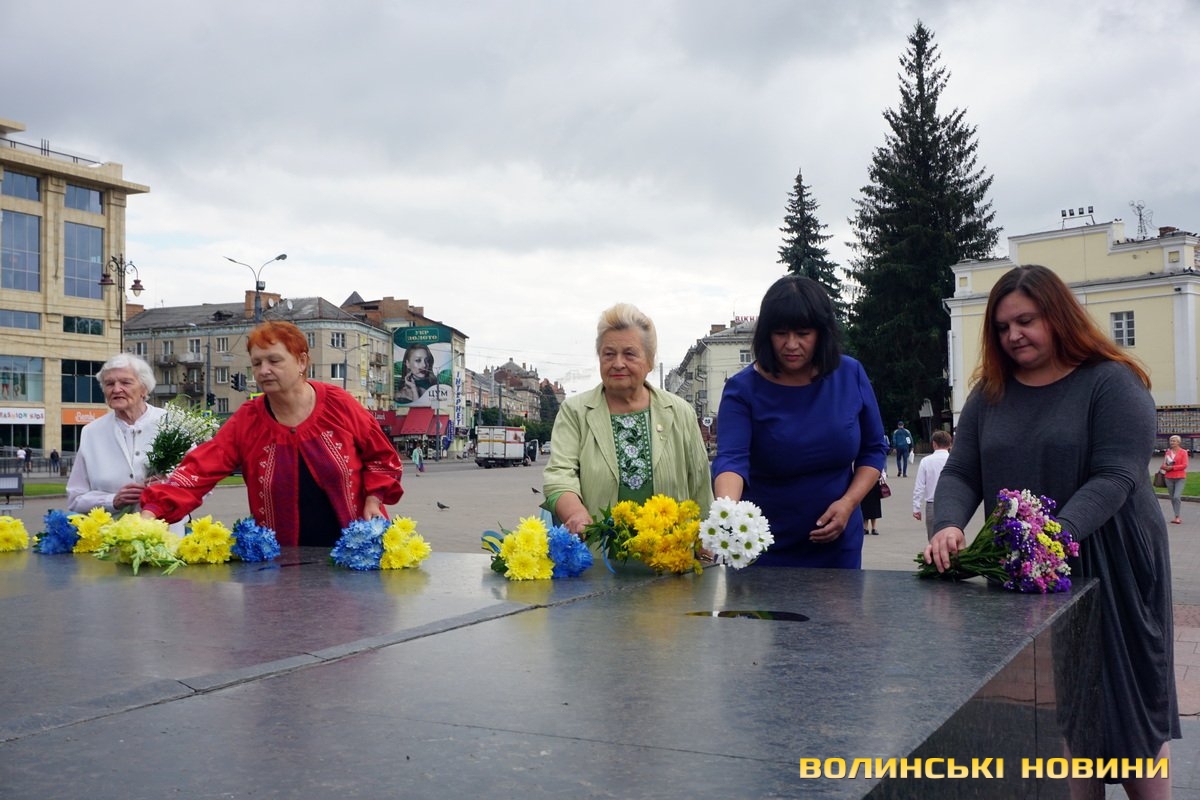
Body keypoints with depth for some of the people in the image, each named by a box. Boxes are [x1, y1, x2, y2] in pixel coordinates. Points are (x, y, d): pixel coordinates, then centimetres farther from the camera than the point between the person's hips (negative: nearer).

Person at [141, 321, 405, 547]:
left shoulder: (338, 405, -6)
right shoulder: (245, 422, -3)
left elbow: (383, 457, 5)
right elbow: (198, 470, -13)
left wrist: (373, 500, -8)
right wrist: (151, 512, -25)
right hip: (286, 557, 1)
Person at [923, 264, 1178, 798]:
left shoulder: (1112, 382, -7)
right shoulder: (989, 392, 8)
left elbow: (1114, 477, -18)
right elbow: (960, 473, 2)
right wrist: (949, 524, -20)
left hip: (1110, 570, -4)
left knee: (1126, 705, 7)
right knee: (1045, 712, 7)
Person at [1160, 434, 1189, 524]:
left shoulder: (1183, 452, -2)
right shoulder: (1167, 452, 11)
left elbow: (1184, 465, -9)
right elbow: (1163, 465, 14)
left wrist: (1172, 467, -15)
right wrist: (1165, 467, -9)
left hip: (1180, 477, -5)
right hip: (1169, 477, 5)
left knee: (1177, 497, -17)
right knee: (1172, 498, 8)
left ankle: (1177, 517, -12)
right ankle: (1178, 517, 17)